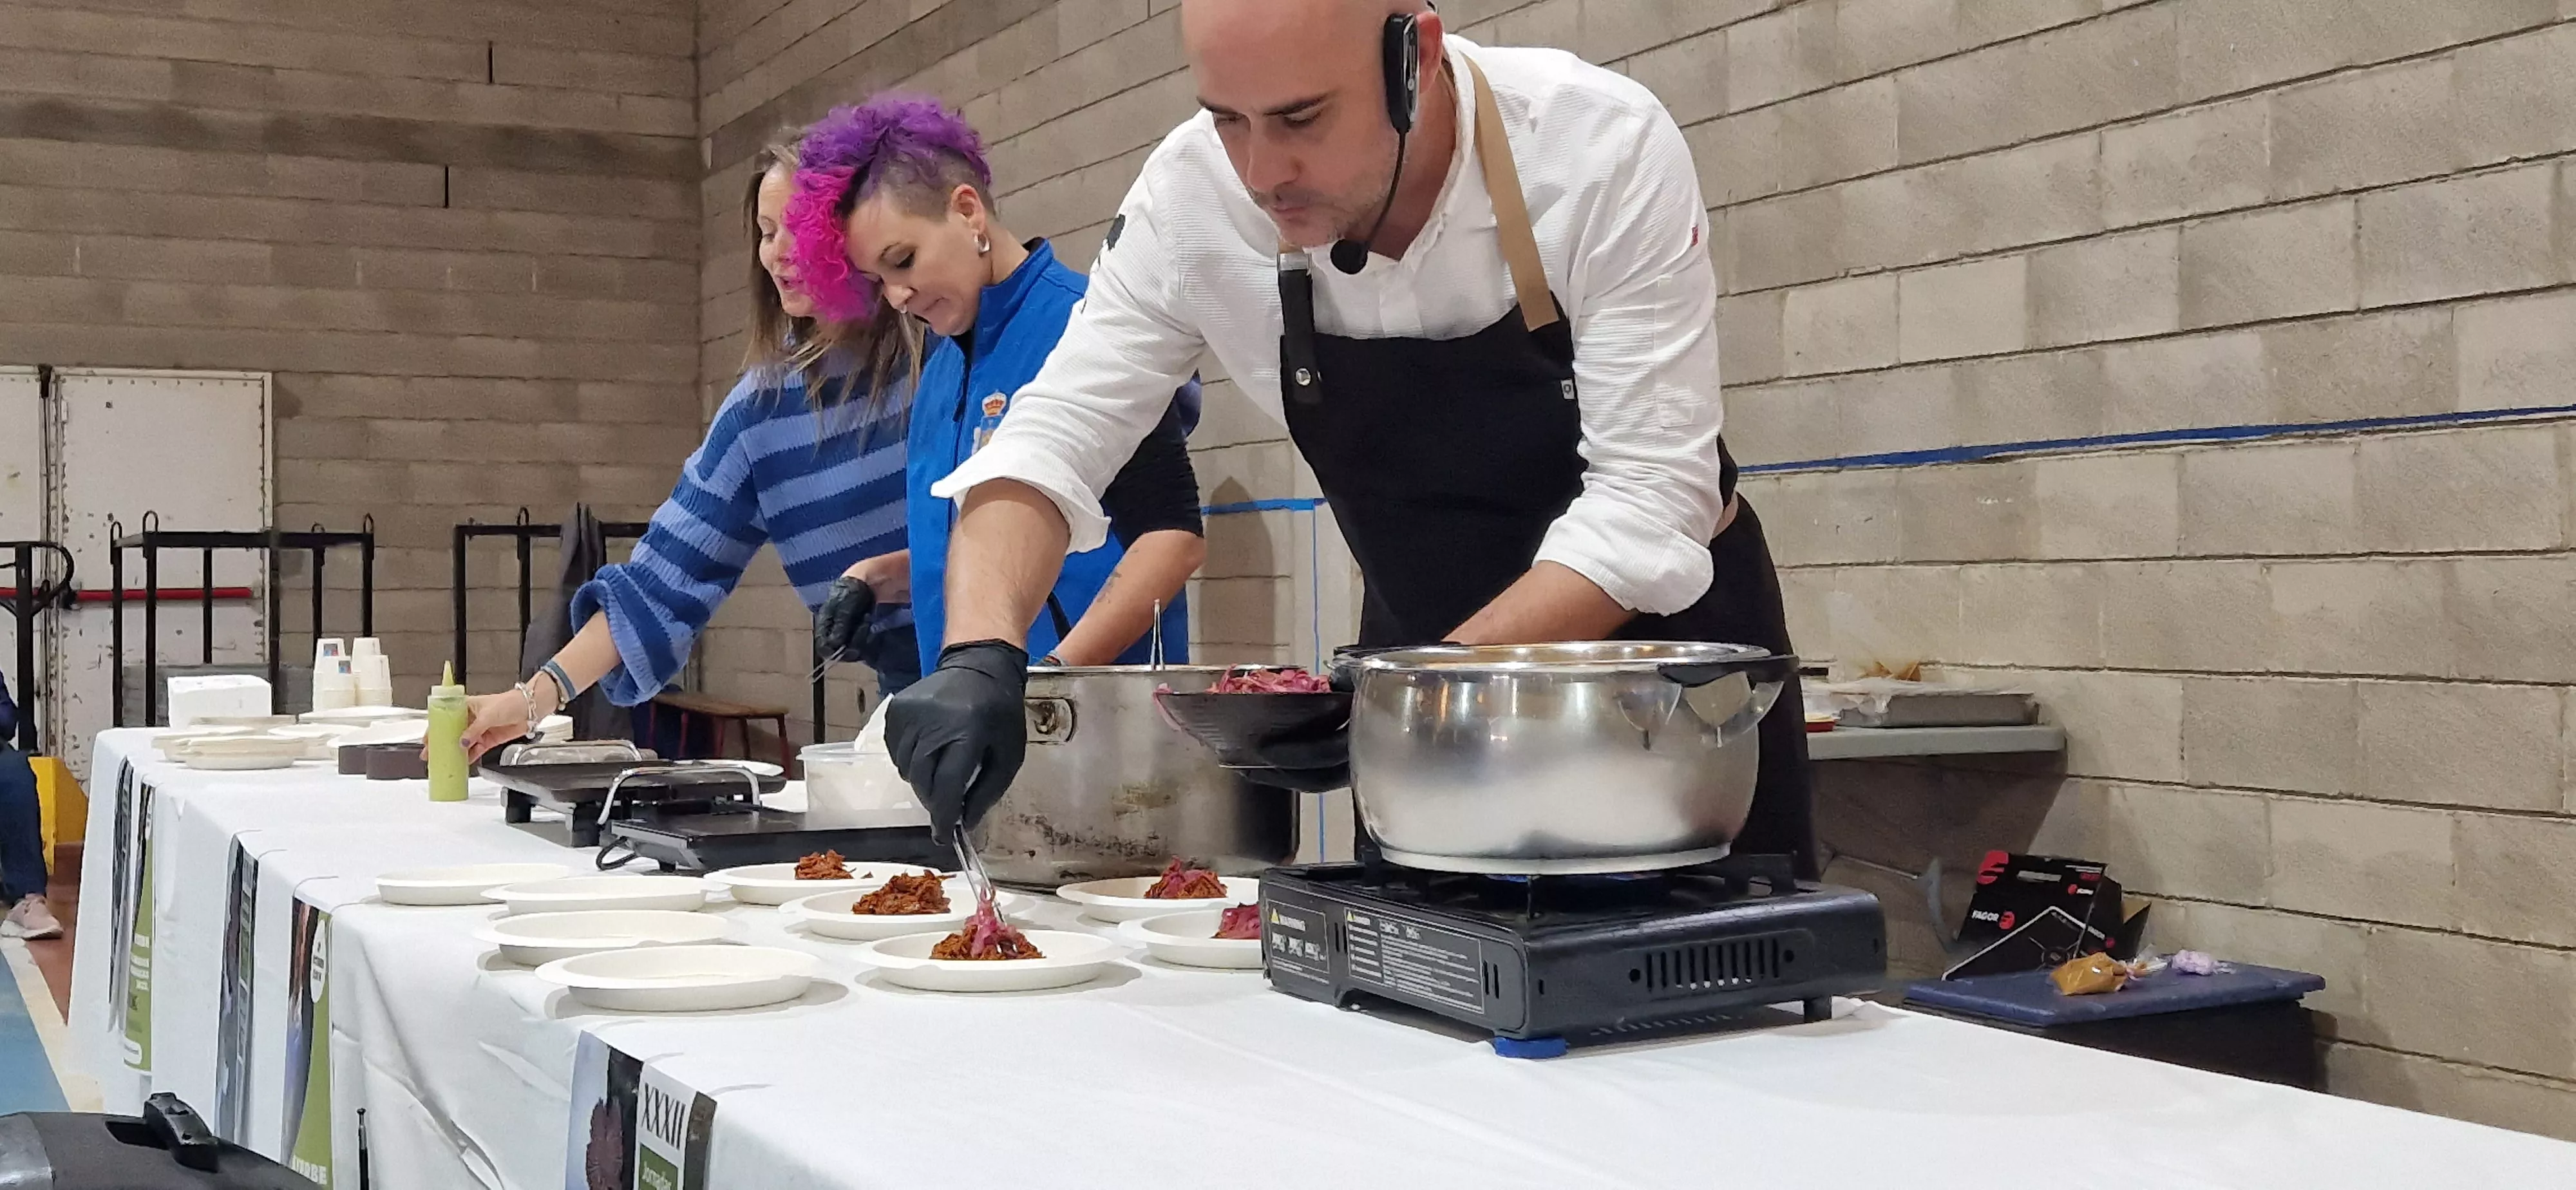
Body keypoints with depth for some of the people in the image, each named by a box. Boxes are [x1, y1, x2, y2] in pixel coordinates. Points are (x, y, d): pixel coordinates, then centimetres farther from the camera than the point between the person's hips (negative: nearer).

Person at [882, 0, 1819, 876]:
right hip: (1436, 652, 3)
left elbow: (1648, 502, -26)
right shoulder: (1192, 198, -18)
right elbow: (1050, 443, -15)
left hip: (1663, 634, -2)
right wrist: (980, 655, -34)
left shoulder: (1607, 151, -26)